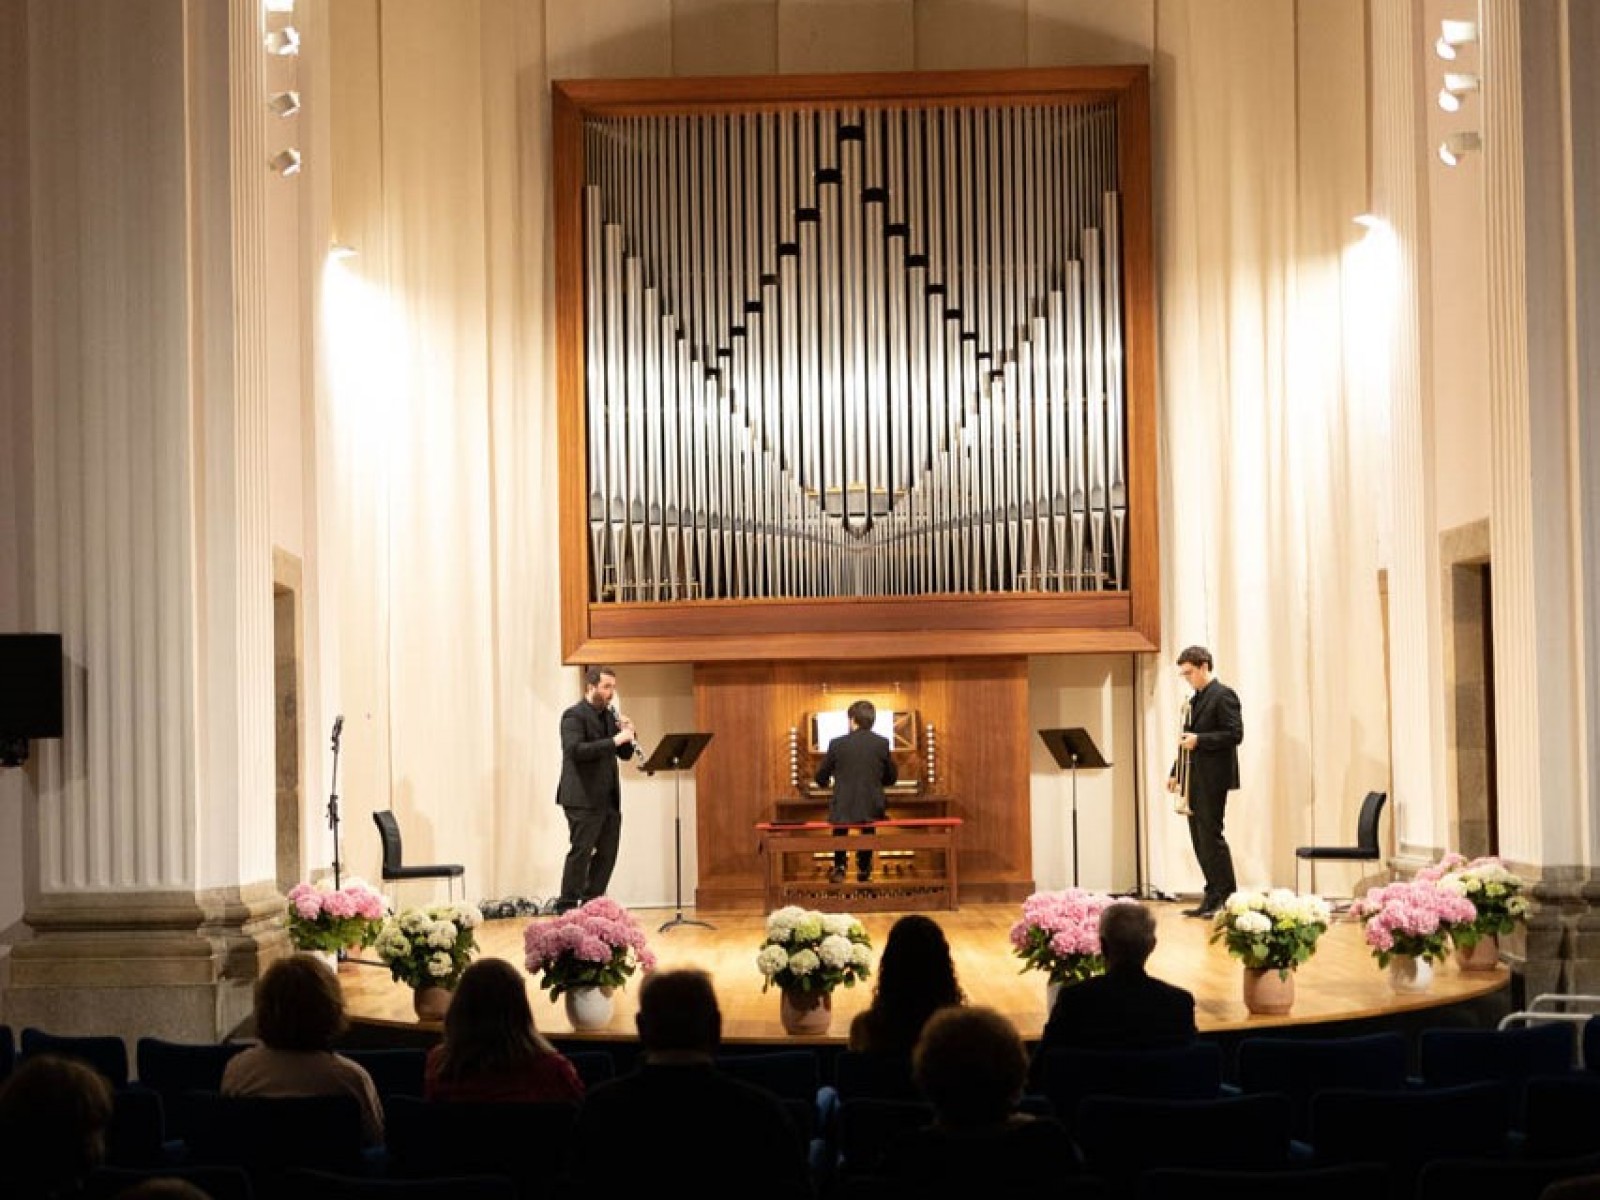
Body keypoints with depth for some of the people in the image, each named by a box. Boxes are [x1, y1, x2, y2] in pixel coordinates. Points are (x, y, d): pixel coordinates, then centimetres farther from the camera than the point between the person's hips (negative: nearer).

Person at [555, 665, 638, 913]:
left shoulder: (609, 716, 16)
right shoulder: (574, 716, -9)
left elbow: (625, 754, 18)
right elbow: (576, 750, -24)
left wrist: (628, 735, -2)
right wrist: (615, 740, -27)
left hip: (609, 798, 8)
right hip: (583, 798, -8)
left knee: (607, 854, 9)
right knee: (580, 853, -7)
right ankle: (566, 908, -2)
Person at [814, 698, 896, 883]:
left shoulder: (837, 743, -6)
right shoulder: (882, 743, -2)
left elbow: (821, 779, 4)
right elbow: (891, 778, 9)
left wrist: (826, 782, 29)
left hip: (844, 811, -1)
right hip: (872, 809, 1)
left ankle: (839, 868, 29)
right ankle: (864, 868, 40)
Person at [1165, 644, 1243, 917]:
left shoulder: (1223, 696, -9)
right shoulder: (1195, 699, 18)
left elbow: (1235, 734, -17)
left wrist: (1199, 739, -20)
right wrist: (1176, 773, 16)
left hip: (1212, 779, -9)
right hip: (1194, 780, 9)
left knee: (1211, 837, -9)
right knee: (1200, 841, 9)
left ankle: (1226, 899, -3)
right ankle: (1212, 900, 13)